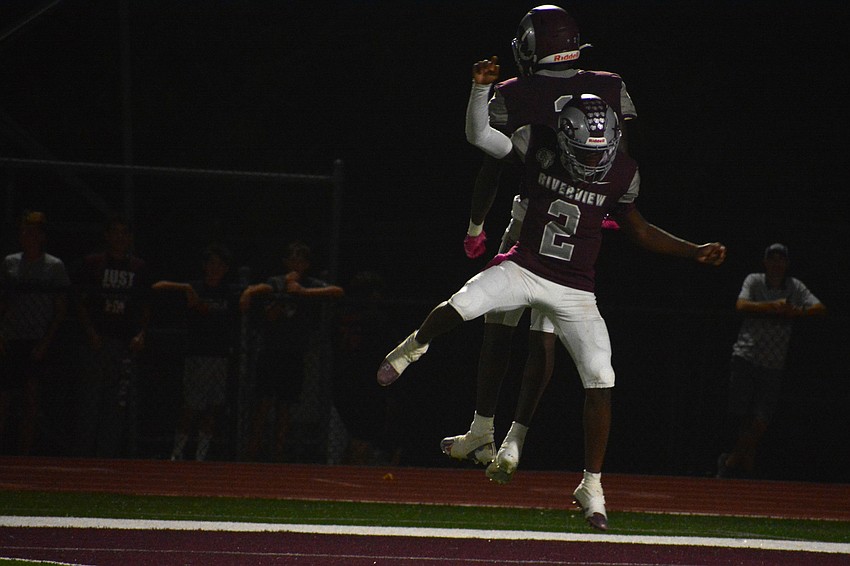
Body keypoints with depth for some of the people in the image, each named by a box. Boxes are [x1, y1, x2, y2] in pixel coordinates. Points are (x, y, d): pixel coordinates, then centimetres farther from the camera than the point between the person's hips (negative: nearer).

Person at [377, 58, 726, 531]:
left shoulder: (621, 173, -6)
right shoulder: (538, 146, -9)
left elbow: (639, 231, 9)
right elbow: (479, 135, -12)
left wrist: (694, 251, 2)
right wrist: (482, 88, -27)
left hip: (575, 292, 1)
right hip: (524, 270, -1)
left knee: (601, 381, -9)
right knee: (460, 307, -27)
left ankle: (592, 487, 6)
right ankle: (415, 347, 11)